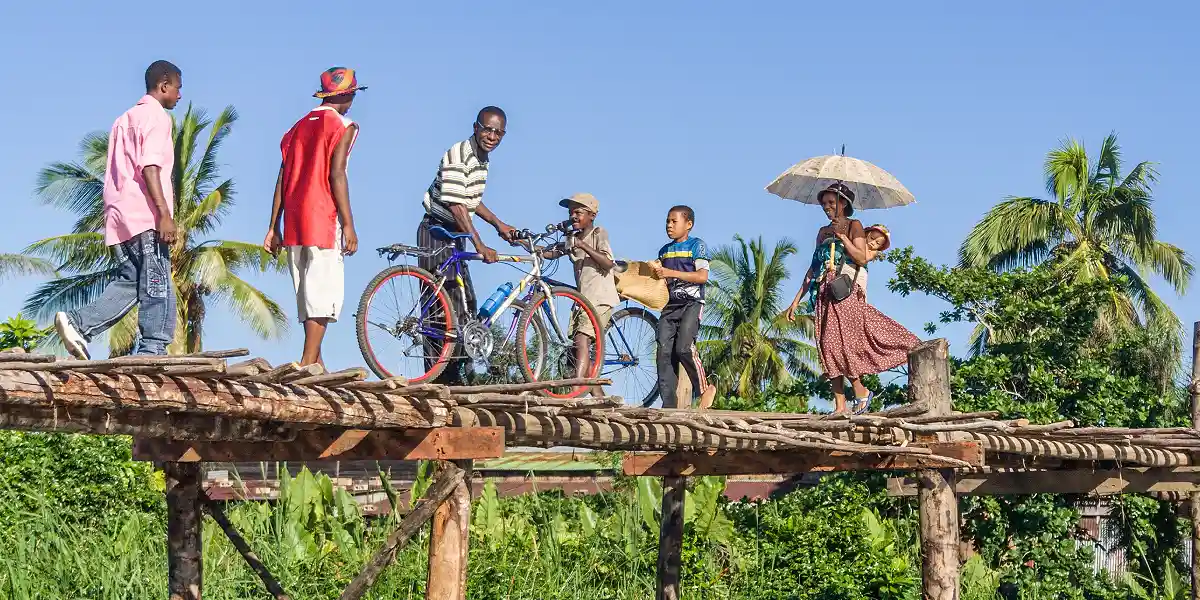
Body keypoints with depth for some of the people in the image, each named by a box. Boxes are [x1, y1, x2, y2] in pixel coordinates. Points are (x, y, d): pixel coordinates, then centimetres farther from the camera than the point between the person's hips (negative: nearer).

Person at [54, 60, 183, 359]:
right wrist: (165, 213, -22)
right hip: (145, 214, -9)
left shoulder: (126, 118, 25)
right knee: (157, 286, -8)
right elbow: (149, 166, -16)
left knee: (130, 282, 8)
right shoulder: (156, 116, -3)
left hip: (121, 216, 9)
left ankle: (78, 323, -6)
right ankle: (152, 351, -12)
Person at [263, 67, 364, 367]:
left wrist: (274, 228, 14)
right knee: (324, 295, -9)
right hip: (323, 220, -7)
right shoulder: (343, 126, -2)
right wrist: (349, 225, -12)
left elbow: (283, 178, 14)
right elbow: (336, 174, -12)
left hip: (294, 223, 7)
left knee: (308, 294, 11)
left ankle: (316, 363, 12)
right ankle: (308, 365, -17)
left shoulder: (299, 127, 18)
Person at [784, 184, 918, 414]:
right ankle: (840, 406, -3)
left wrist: (841, 235, -12)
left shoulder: (853, 226, 4)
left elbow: (862, 258, -10)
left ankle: (861, 393, 0)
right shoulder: (823, 232, 20)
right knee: (828, 347, -1)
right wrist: (796, 300, 16)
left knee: (842, 343, -15)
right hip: (825, 293, 6)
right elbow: (813, 268, 20)